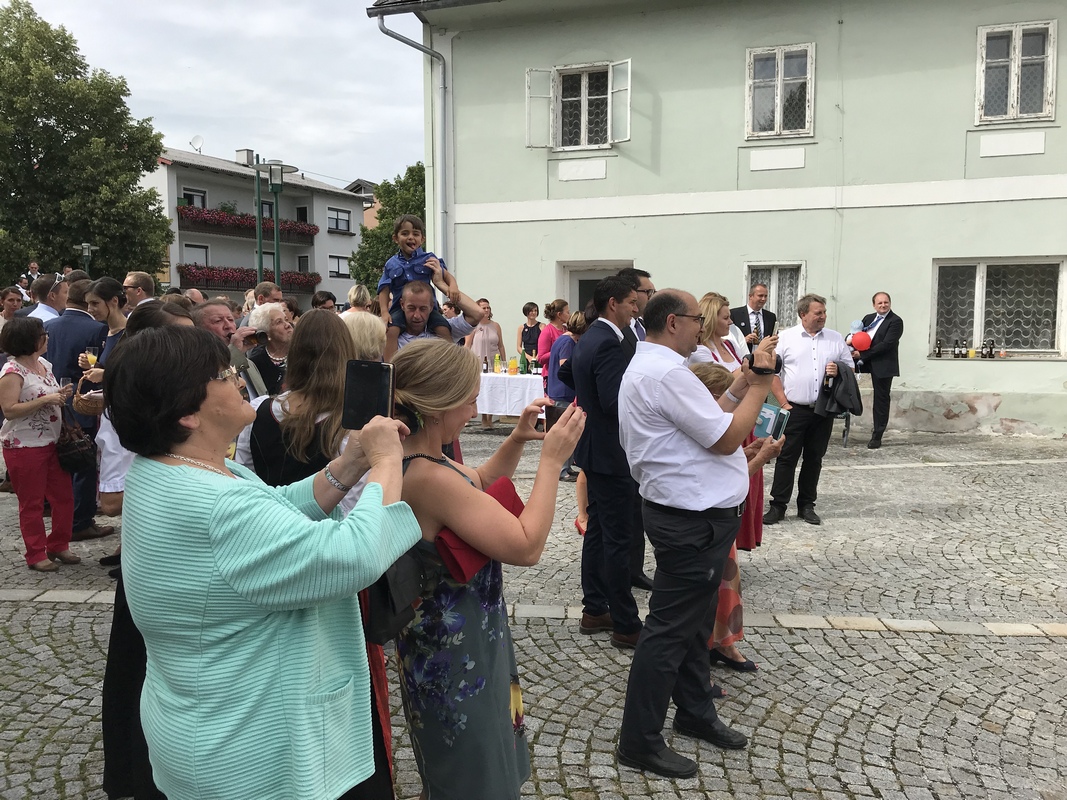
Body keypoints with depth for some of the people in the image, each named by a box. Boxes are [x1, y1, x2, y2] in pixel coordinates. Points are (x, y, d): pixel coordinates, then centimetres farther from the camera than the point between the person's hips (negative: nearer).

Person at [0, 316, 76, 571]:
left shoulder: (44, 364, 7)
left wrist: (61, 395, 0)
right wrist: (45, 400, -26)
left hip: (52, 442, 7)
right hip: (25, 447, -7)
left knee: (64, 497, 10)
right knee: (32, 503, 4)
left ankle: (58, 545, 25)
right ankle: (36, 555, 15)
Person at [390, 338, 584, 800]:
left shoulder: (415, 461, -2)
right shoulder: (430, 477, -33)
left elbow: (479, 485, 16)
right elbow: (526, 546, -31)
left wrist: (517, 440, 1)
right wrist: (552, 460, -23)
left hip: (453, 641, 10)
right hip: (456, 655, -10)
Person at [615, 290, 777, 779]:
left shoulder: (649, 366, 13)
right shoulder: (666, 373, -21)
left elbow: (705, 423, 14)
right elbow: (726, 439, -21)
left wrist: (739, 387, 8)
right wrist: (759, 387, -9)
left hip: (695, 513, 11)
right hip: (693, 519, -11)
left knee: (695, 622, 22)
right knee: (670, 629, 0)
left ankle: (694, 712, 38)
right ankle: (639, 742, 12)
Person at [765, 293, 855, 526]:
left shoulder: (835, 338, 8)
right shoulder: (786, 337, -1)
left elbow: (851, 368, 14)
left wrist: (839, 371, -9)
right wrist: (784, 404, -8)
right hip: (794, 409, -3)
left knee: (814, 459, 10)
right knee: (786, 458, 0)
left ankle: (806, 505, 20)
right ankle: (778, 505, 7)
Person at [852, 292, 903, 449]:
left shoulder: (895, 321, -9)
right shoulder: (868, 318, 13)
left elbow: (887, 344, -18)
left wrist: (862, 354, -20)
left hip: (883, 365, -5)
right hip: (865, 362, 6)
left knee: (881, 400, 3)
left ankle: (877, 437, 11)